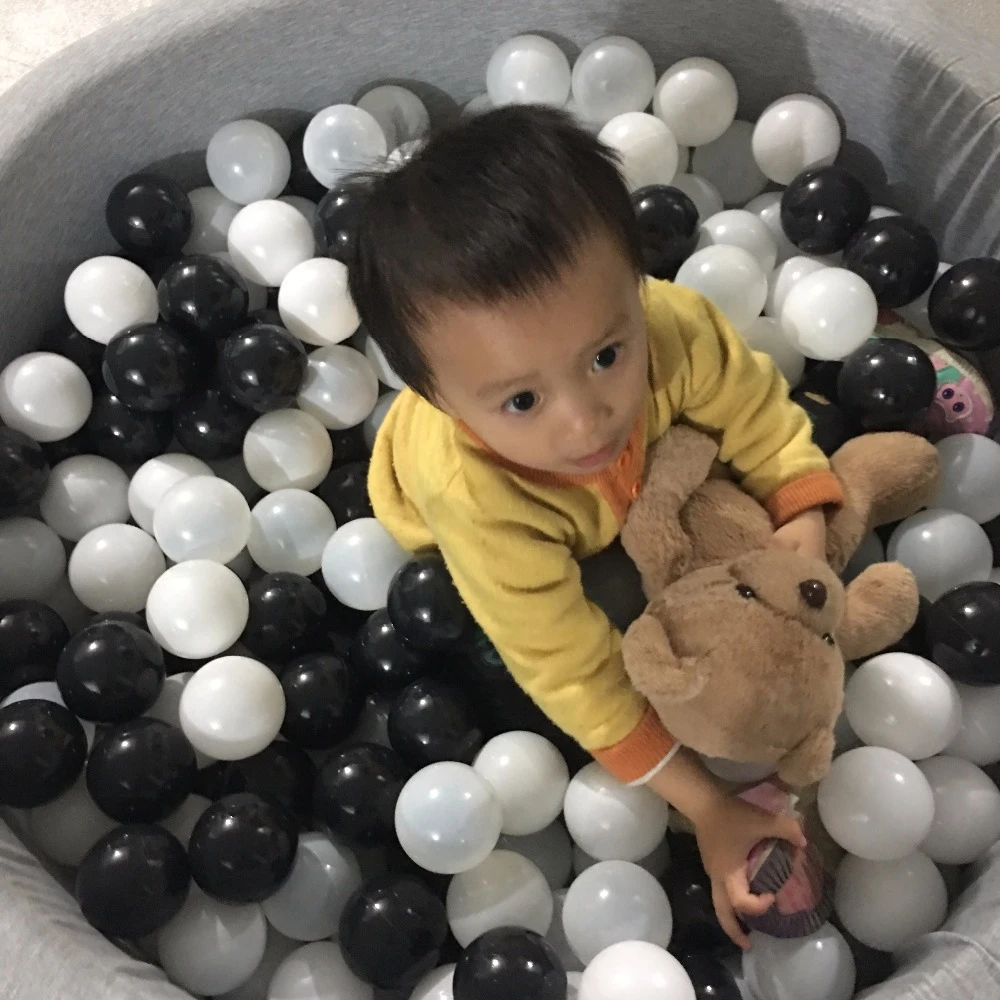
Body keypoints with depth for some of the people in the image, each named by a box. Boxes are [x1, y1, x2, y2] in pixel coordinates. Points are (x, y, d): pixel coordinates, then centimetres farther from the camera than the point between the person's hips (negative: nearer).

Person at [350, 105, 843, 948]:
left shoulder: (675, 326, -44)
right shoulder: (473, 499, -50)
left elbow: (762, 421, -23)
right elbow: (571, 672, -40)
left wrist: (804, 524, -39)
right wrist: (706, 809, -38)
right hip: (487, 522, -2)